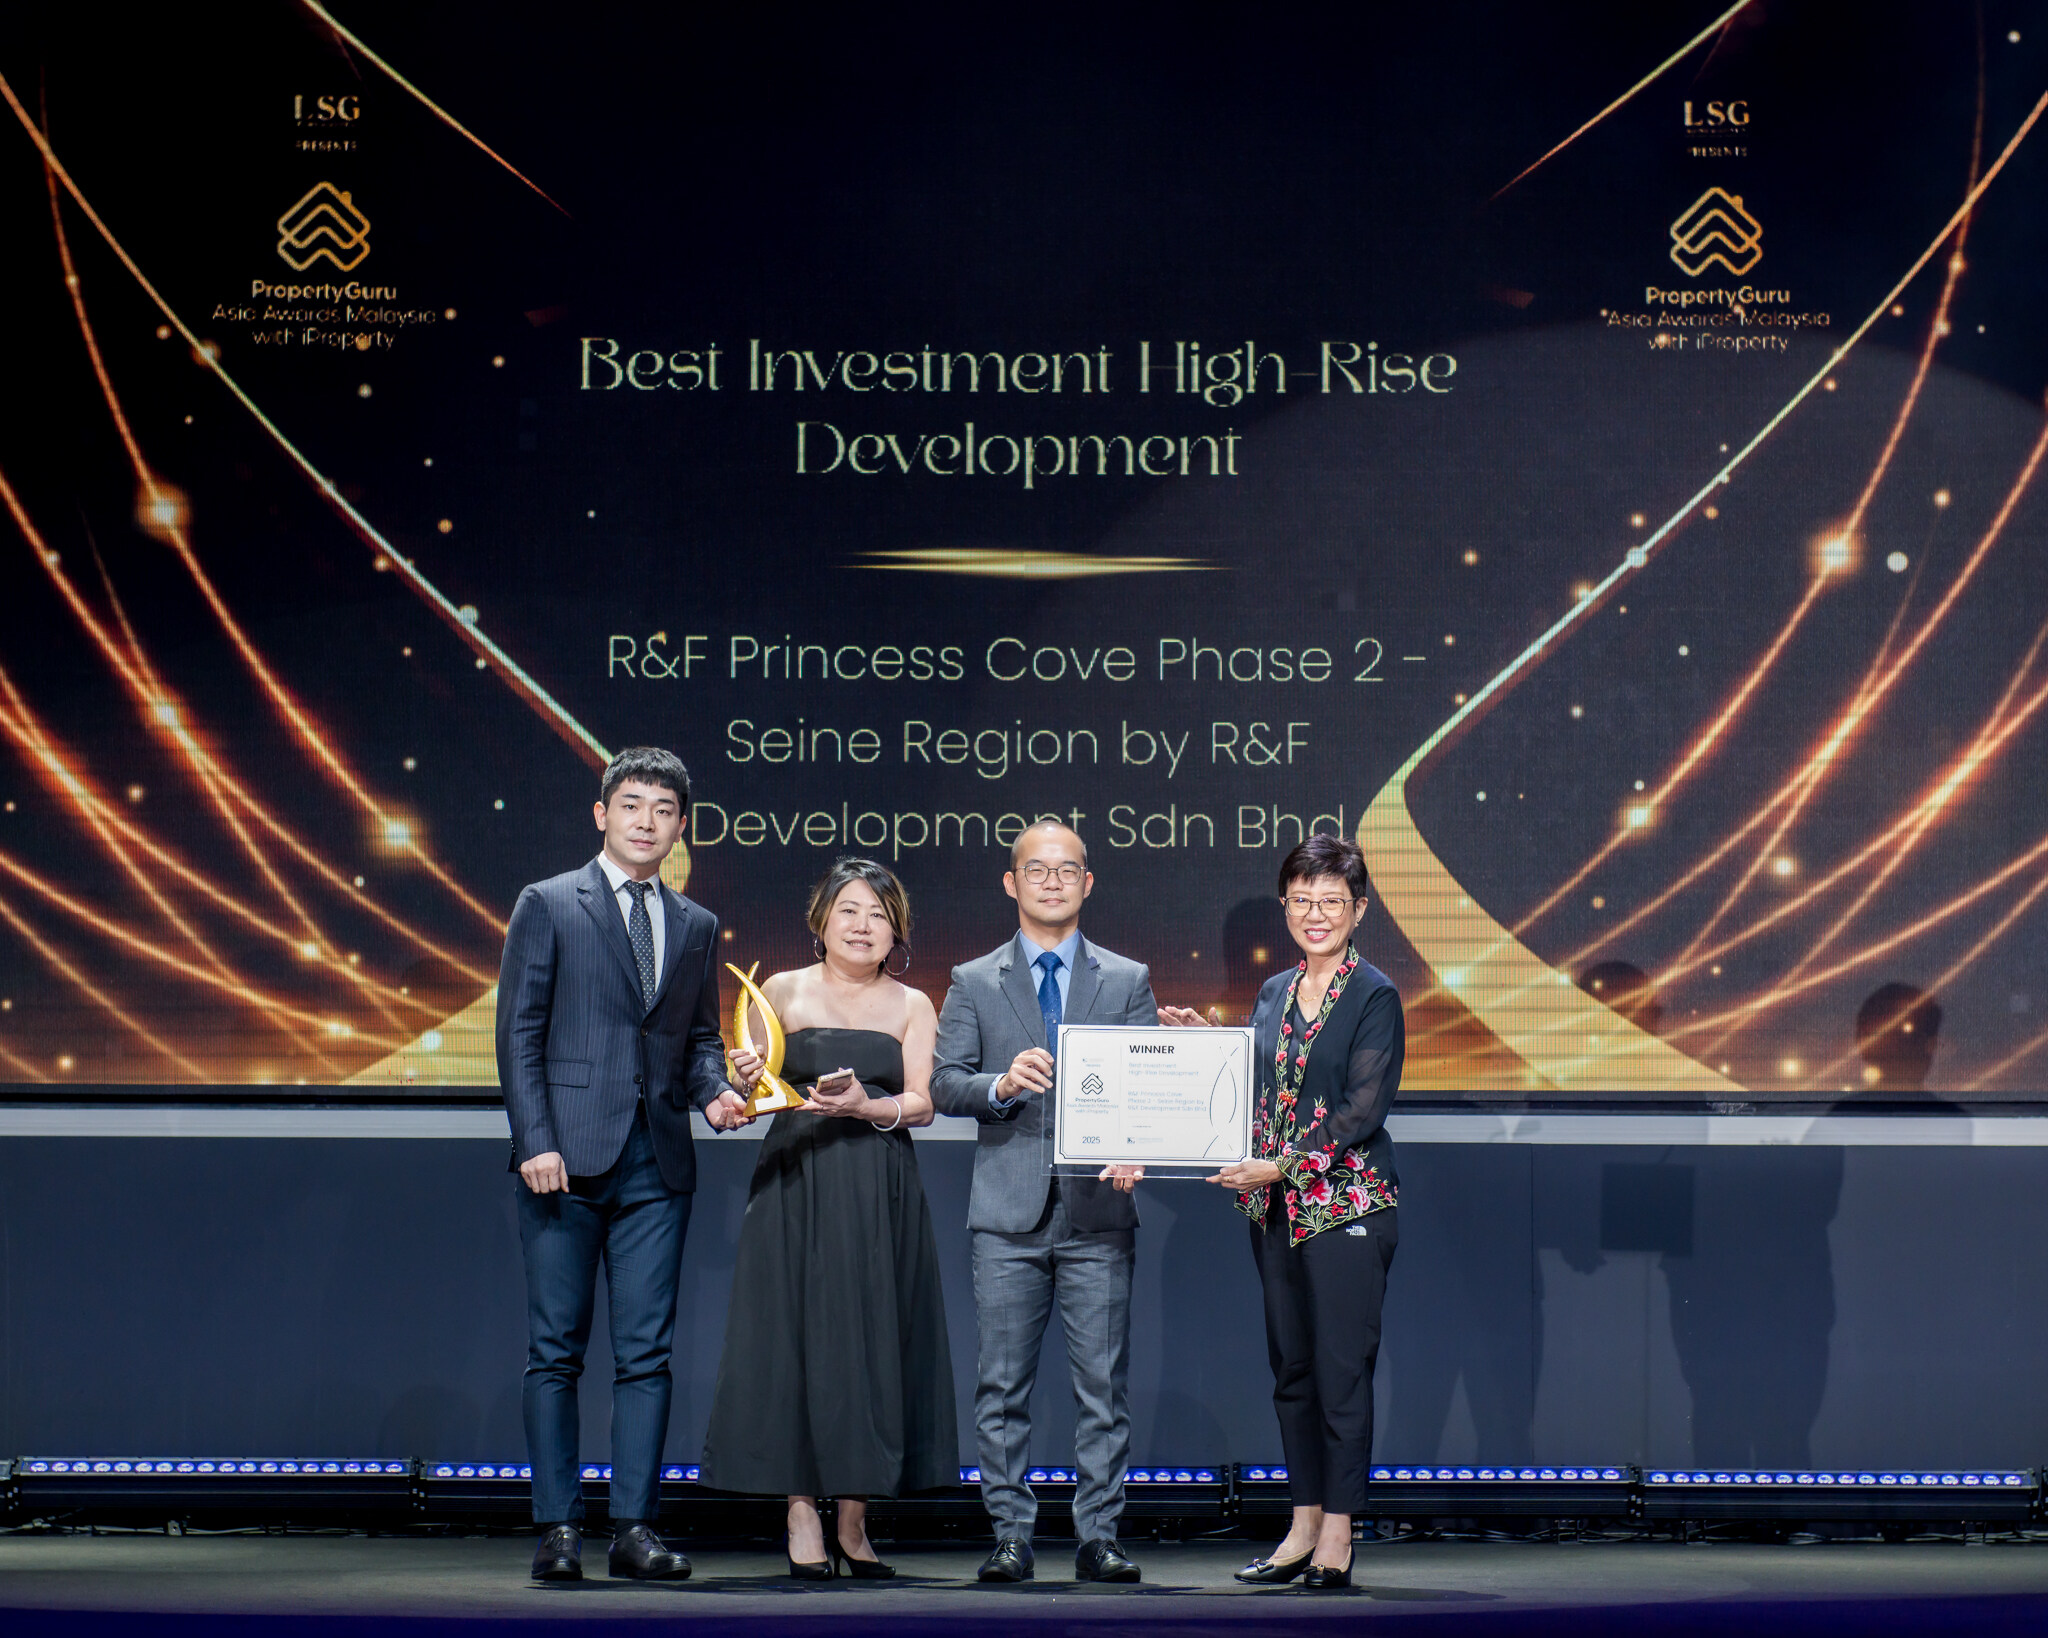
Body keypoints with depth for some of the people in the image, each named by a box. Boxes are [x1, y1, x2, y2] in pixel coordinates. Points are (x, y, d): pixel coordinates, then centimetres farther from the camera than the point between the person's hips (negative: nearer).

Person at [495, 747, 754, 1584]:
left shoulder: (697, 927, 16)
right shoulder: (548, 905, 3)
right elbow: (518, 1033, -2)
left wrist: (714, 1091, -2)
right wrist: (535, 1141, -11)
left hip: (656, 1165, 4)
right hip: (566, 1158, -4)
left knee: (646, 1352, 2)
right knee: (556, 1350, 0)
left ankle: (634, 1528, 5)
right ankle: (558, 1529, 4)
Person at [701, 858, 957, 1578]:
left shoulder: (911, 1006, 9)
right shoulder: (783, 992, 6)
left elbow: (921, 1104, 1)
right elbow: (753, 1092, 5)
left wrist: (865, 1106, -17)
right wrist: (745, 1080, -17)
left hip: (880, 1194, 1)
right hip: (794, 1187, -1)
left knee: (871, 1344, 1)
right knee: (792, 1338, -4)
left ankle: (853, 1521, 9)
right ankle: (802, 1517, 1)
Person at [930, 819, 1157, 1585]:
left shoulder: (1127, 982, 11)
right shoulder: (973, 983, 10)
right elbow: (944, 1083, 3)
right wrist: (1002, 1085, -16)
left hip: (1098, 1210, 0)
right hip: (1009, 1212, 0)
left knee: (1103, 1384, 0)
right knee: (1003, 1385, 2)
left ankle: (1099, 1537, 6)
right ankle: (1011, 1536, 9)